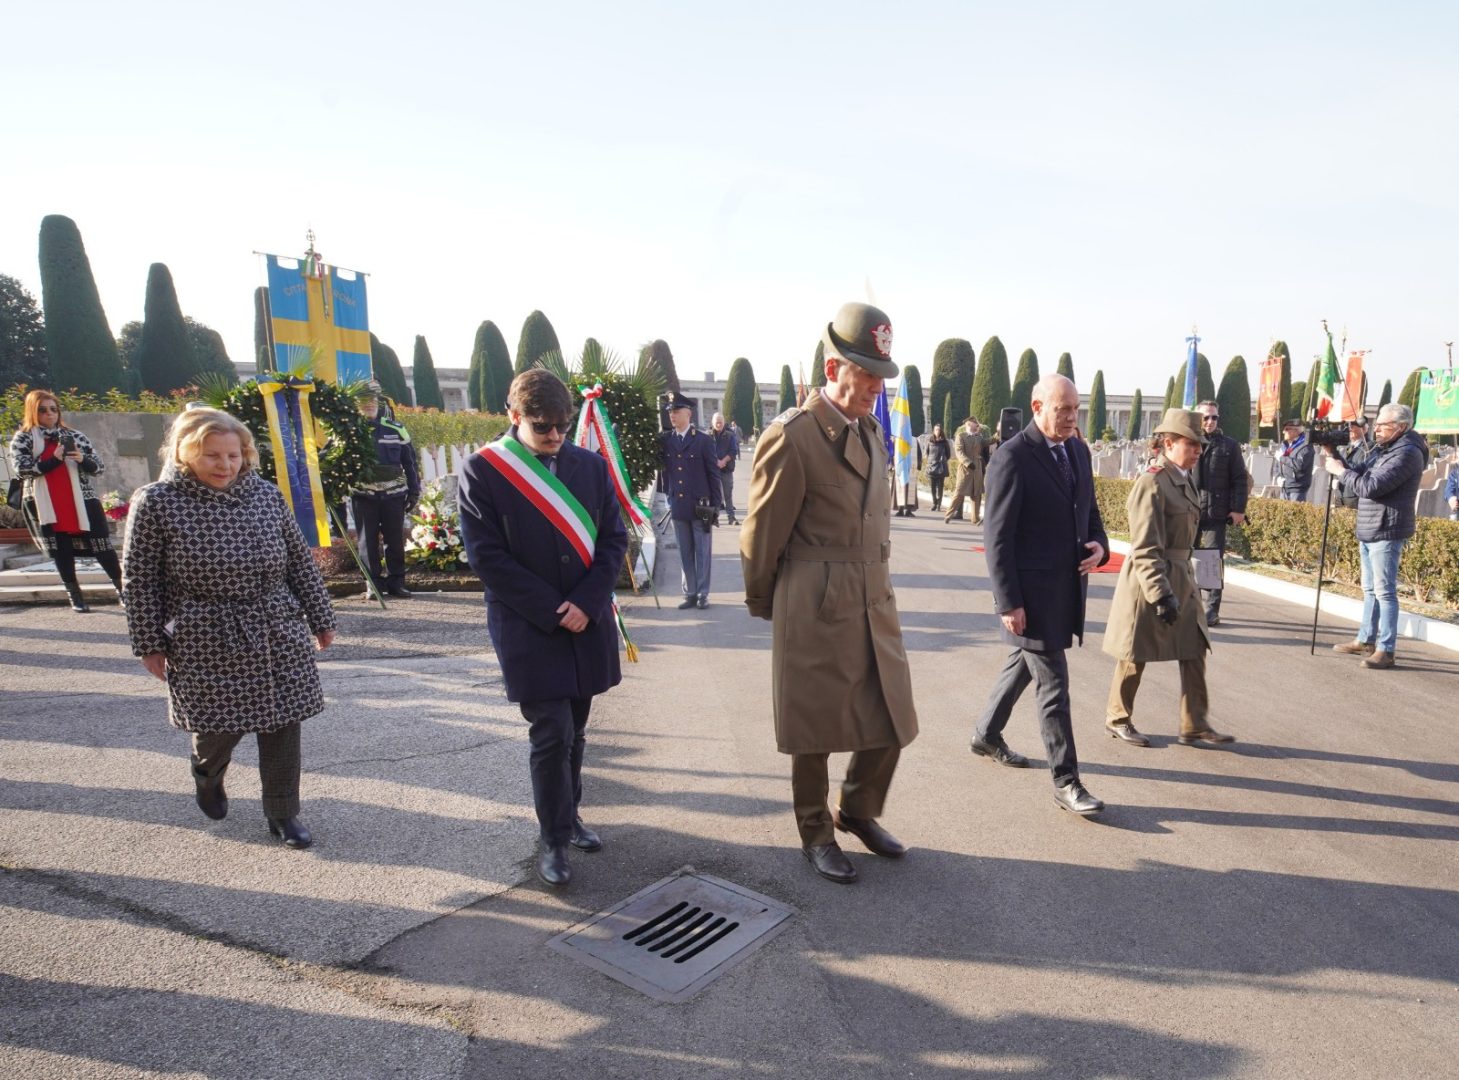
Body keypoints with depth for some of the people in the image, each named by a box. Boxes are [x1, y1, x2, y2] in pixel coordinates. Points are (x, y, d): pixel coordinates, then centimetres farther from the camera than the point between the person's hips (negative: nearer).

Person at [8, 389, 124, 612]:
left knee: (101, 547, -2)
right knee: (62, 552, 5)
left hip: (82, 502, 0)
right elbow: (21, 468, -11)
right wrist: (54, 459, -21)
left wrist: (82, 460, -16)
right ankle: (75, 596, 15)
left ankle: (122, 589, 6)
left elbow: (100, 467, 5)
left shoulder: (73, 436, 7)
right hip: (46, 506, 0)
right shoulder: (22, 439, 4)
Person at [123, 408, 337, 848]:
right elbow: (140, 581, -2)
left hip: (278, 637, 3)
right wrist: (149, 644, -1)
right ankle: (207, 772, 43)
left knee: (282, 724, 5)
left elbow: (300, 563, 8)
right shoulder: (156, 502, -6)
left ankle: (282, 813, 23)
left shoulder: (266, 494, 2)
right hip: (206, 643, -2)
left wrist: (321, 620, 11)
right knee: (220, 726, 6)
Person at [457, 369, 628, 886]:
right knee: (552, 735, -3)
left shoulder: (590, 466, 4)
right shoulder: (482, 470, -6)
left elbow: (614, 537, 3)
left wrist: (585, 603, -10)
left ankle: (568, 815, 34)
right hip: (528, 628, -4)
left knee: (574, 731, 14)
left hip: (587, 624, 4)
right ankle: (554, 840, 13)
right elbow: (487, 556, -9)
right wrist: (552, 610, -13)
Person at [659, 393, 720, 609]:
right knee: (685, 554, 9)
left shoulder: (704, 440, -3)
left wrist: (715, 505, -5)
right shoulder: (665, 441, 5)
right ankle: (690, 594, 17)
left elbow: (713, 474, -3)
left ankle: (702, 594, 13)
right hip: (678, 507, 3)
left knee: (702, 553, 4)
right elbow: (665, 470, 7)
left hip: (701, 507, -3)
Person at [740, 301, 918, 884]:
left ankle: (859, 812, 38)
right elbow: (762, 533, -8)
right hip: (815, 610, -7)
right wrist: (762, 604, 4)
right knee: (814, 729, 9)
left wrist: (878, 584, 19)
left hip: (875, 601, 7)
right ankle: (815, 834, 31)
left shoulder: (870, 429, 10)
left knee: (891, 719, 13)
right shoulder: (791, 435, -14)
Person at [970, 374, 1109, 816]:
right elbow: (997, 536, -17)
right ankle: (1066, 781, 9)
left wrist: (1099, 544, -2)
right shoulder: (1012, 457, -16)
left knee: (1024, 663, 22)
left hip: (1067, 587, 8)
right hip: (1031, 591, -8)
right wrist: (1008, 602, -19)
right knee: (1053, 684, -2)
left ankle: (987, 735, 41)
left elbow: (1089, 509, 21)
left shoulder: (1078, 451, 8)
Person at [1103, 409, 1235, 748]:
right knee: (1135, 655, 6)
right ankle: (1117, 719, 24)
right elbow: (1145, 549, -22)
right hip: (1150, 579, -8)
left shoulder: (1187, 478, 8)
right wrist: (1161, 594, -25)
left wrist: (1183, 579, 20)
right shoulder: (1152, 483, -19)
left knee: (1195, 649, 9)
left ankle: (1194, 725, 19)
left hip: (1181, 576, 8)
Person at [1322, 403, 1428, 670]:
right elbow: (1357, 476, 15)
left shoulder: (1407, 453, -14)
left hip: (1386, 533, -10)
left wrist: (1340, 471, -10)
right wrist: (1334, 458, 1)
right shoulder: (1382, 450, 16)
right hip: (1368, 532, 10)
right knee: (1370, 590, 16)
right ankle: (1365, 640, 25)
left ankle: (1385, 650, -5)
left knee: (1384, 591, -8)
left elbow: (1371, 487, -22)